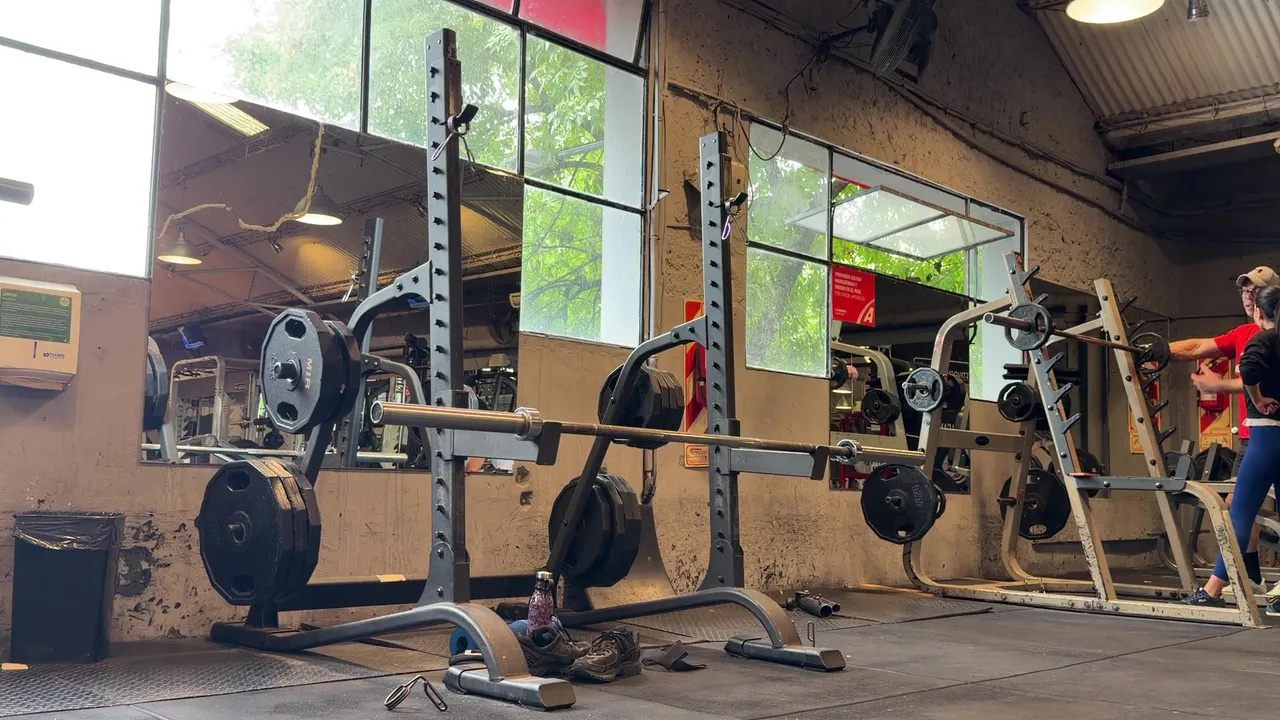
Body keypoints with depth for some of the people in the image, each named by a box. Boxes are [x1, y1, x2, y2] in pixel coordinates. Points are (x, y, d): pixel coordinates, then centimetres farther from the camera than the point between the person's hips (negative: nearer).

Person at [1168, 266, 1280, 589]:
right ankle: (1249, 578, 18)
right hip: (1250, 436, 8)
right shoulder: (1243, 334, 13)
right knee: (1237, 502, 8)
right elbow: (1195, 348, 10)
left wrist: (1220, 385, -21)